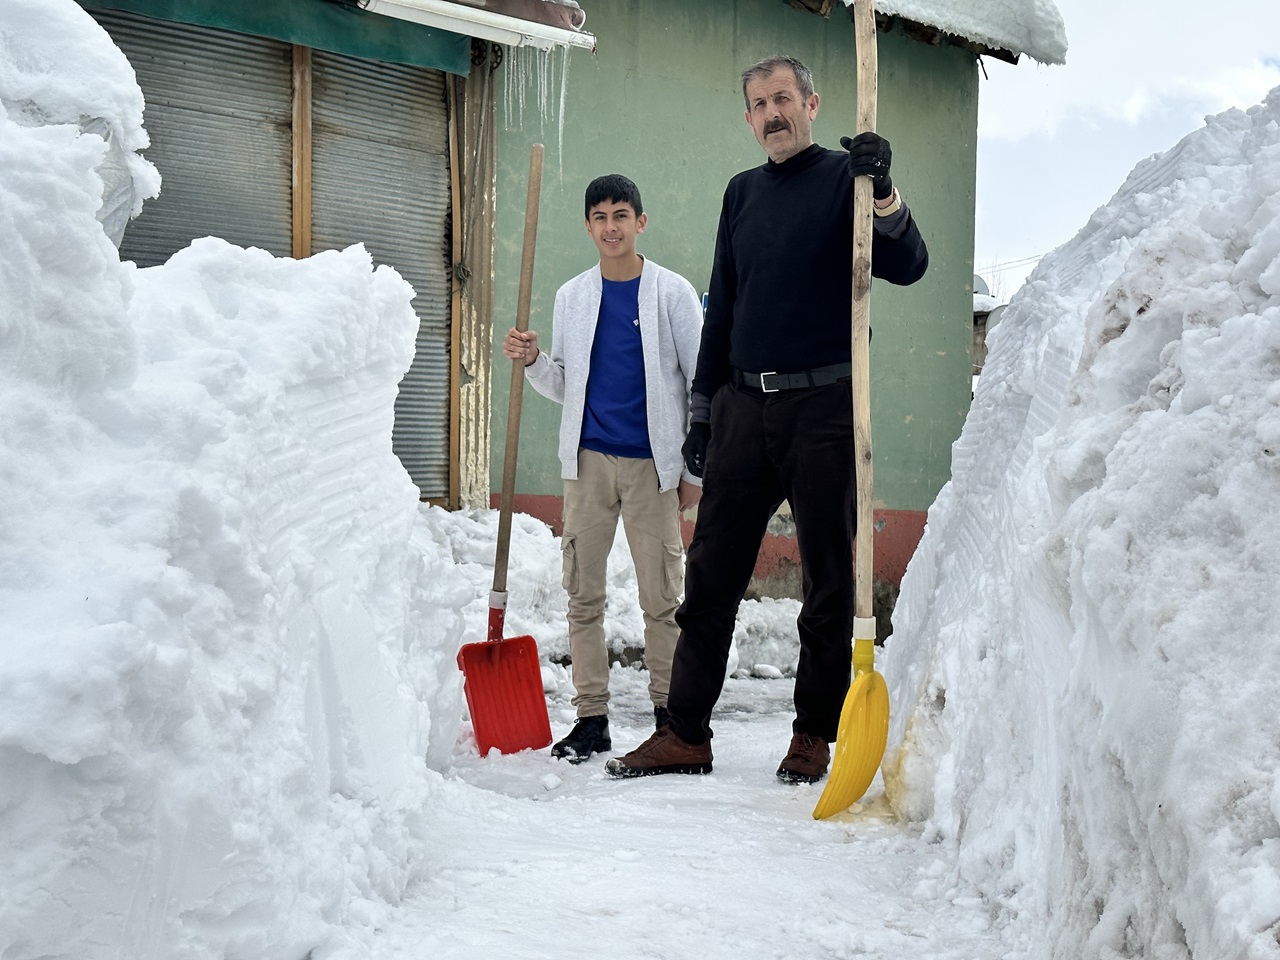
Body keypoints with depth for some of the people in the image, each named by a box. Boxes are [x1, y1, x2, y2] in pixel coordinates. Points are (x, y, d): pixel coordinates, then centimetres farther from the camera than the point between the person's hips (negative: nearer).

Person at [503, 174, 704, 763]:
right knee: (583, 594, 4)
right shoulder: (572, 296, 12)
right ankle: (591, 718, 11)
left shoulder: (673, 293, 2)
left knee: (662, 597, -1)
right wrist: (532, 361, -4)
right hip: (588, 460, 3)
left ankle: (669, 715, 10)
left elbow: (704, 382, 2)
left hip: (652, 464, -3)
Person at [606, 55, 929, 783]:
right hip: (744, 403, 5)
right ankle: (688, 733, 10)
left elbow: (908, 266, -13)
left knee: (828, 575, 3)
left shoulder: (845, 175, 1)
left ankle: (814, 734, 13)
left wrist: (882, 192, -30)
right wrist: (702, 413, 16)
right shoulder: (743, 192, 16)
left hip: (825, 405, -5)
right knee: (712, 571, 4)